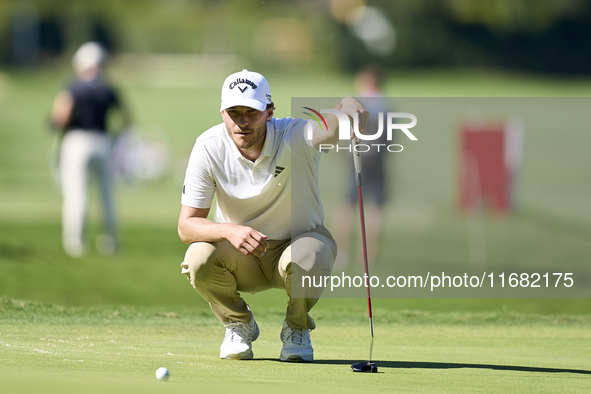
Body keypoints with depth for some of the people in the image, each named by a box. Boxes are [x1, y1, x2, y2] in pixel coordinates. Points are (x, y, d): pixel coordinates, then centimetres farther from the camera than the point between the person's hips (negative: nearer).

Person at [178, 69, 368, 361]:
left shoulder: (294, 137, -23)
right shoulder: (209, 148, -17)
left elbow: (350, 109, -41)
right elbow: (186, 226, -17)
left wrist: (351, 111, -67)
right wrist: (230, 231, -38)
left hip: (300, 240, -2)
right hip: (241, 253, 2)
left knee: (304, 260, -37)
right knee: (198, 258, -30)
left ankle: (297, 328, -2)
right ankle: (238, 325, 2)